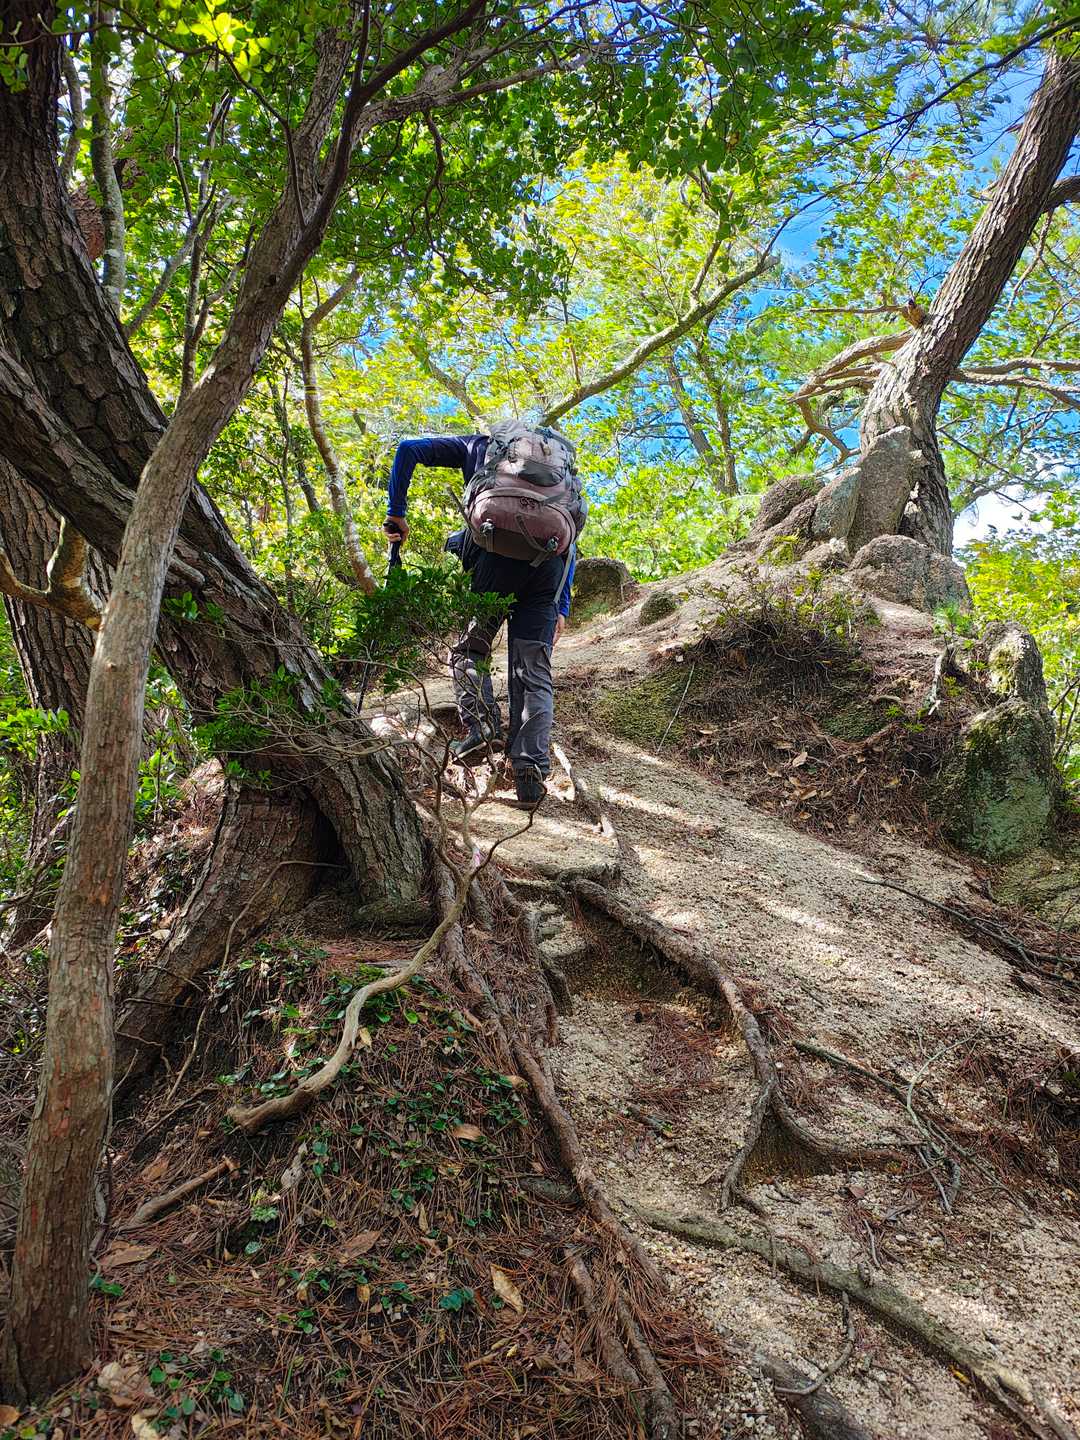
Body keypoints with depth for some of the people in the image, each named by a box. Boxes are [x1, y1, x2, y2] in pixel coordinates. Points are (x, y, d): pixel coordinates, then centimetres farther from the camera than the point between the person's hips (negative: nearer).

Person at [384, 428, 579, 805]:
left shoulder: (478, 445, 26)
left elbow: (408, 450, 14)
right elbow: (570, 535, 26)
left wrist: (396, 512, 15)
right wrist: (562, 605, 23)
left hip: (498, 549, -3)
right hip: (551, 560, 3)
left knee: (469, 647, 15)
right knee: (534, 673, 5)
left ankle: (482, 727, -8)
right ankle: (531, 773, -5)